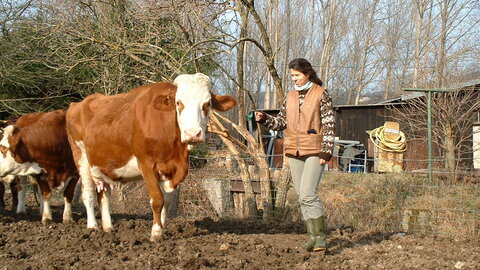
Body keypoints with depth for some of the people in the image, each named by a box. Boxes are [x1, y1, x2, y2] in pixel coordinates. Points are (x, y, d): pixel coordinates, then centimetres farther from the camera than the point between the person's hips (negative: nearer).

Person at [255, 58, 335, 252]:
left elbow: (329, 125, -5)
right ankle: (312, 235, 15)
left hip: (314, 151, -6)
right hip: (294, 152, 6)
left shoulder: (321, 94, -3)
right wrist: (264, 119, -2)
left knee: (308, 194, -17)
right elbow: (281, 122, 17)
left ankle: (320, 236, -10)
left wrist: (326, 152, -11)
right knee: (302, 196, 7)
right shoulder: (290, 97, 12)